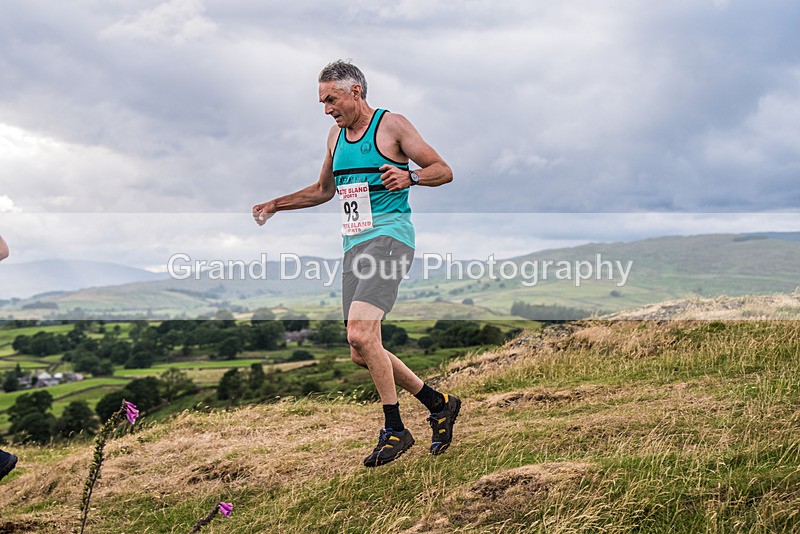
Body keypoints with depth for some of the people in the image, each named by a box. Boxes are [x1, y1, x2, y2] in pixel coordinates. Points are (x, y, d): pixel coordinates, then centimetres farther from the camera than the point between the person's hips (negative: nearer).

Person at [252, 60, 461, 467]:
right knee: (361, 354, 4)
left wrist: (409, 177, -22)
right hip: (354, 246, 8)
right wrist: (275, 205, 22)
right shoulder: (336, 136, 18)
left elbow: (443, 171, -3)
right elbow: (324, 190, 31)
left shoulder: (392, 126, -3)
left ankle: (395, 430, -12)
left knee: (360, 333, -25)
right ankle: (438, 403, 19)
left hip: (389, 236, -8)